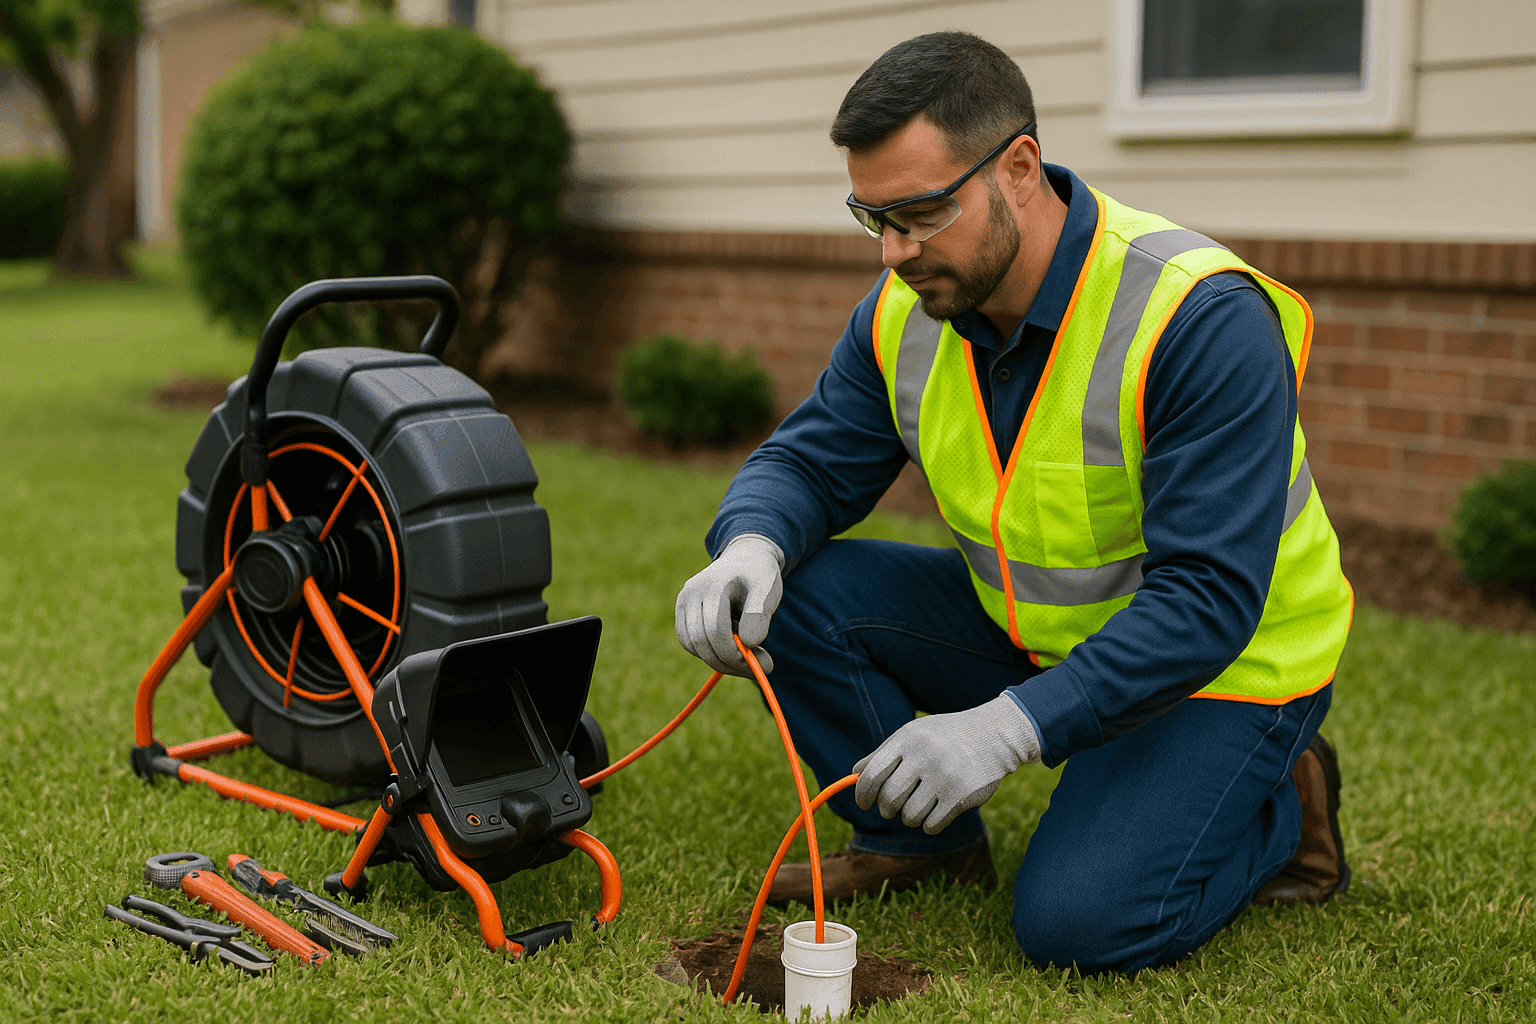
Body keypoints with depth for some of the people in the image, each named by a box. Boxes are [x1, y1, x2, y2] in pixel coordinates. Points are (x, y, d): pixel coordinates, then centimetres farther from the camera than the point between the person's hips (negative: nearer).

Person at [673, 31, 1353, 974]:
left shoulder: (1203, 319, -30)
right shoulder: (905, 313, -10)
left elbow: (1206, 597, -33)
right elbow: (811, 462, -3)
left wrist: (1011, 726, -41)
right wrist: (750, 547, -28)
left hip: (1224, 659, -6)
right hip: (1032, 633, 6)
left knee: (1078, 921, -22)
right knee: (799, 589, -12)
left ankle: (1282, 805, 8)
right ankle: (925, 841, 9)